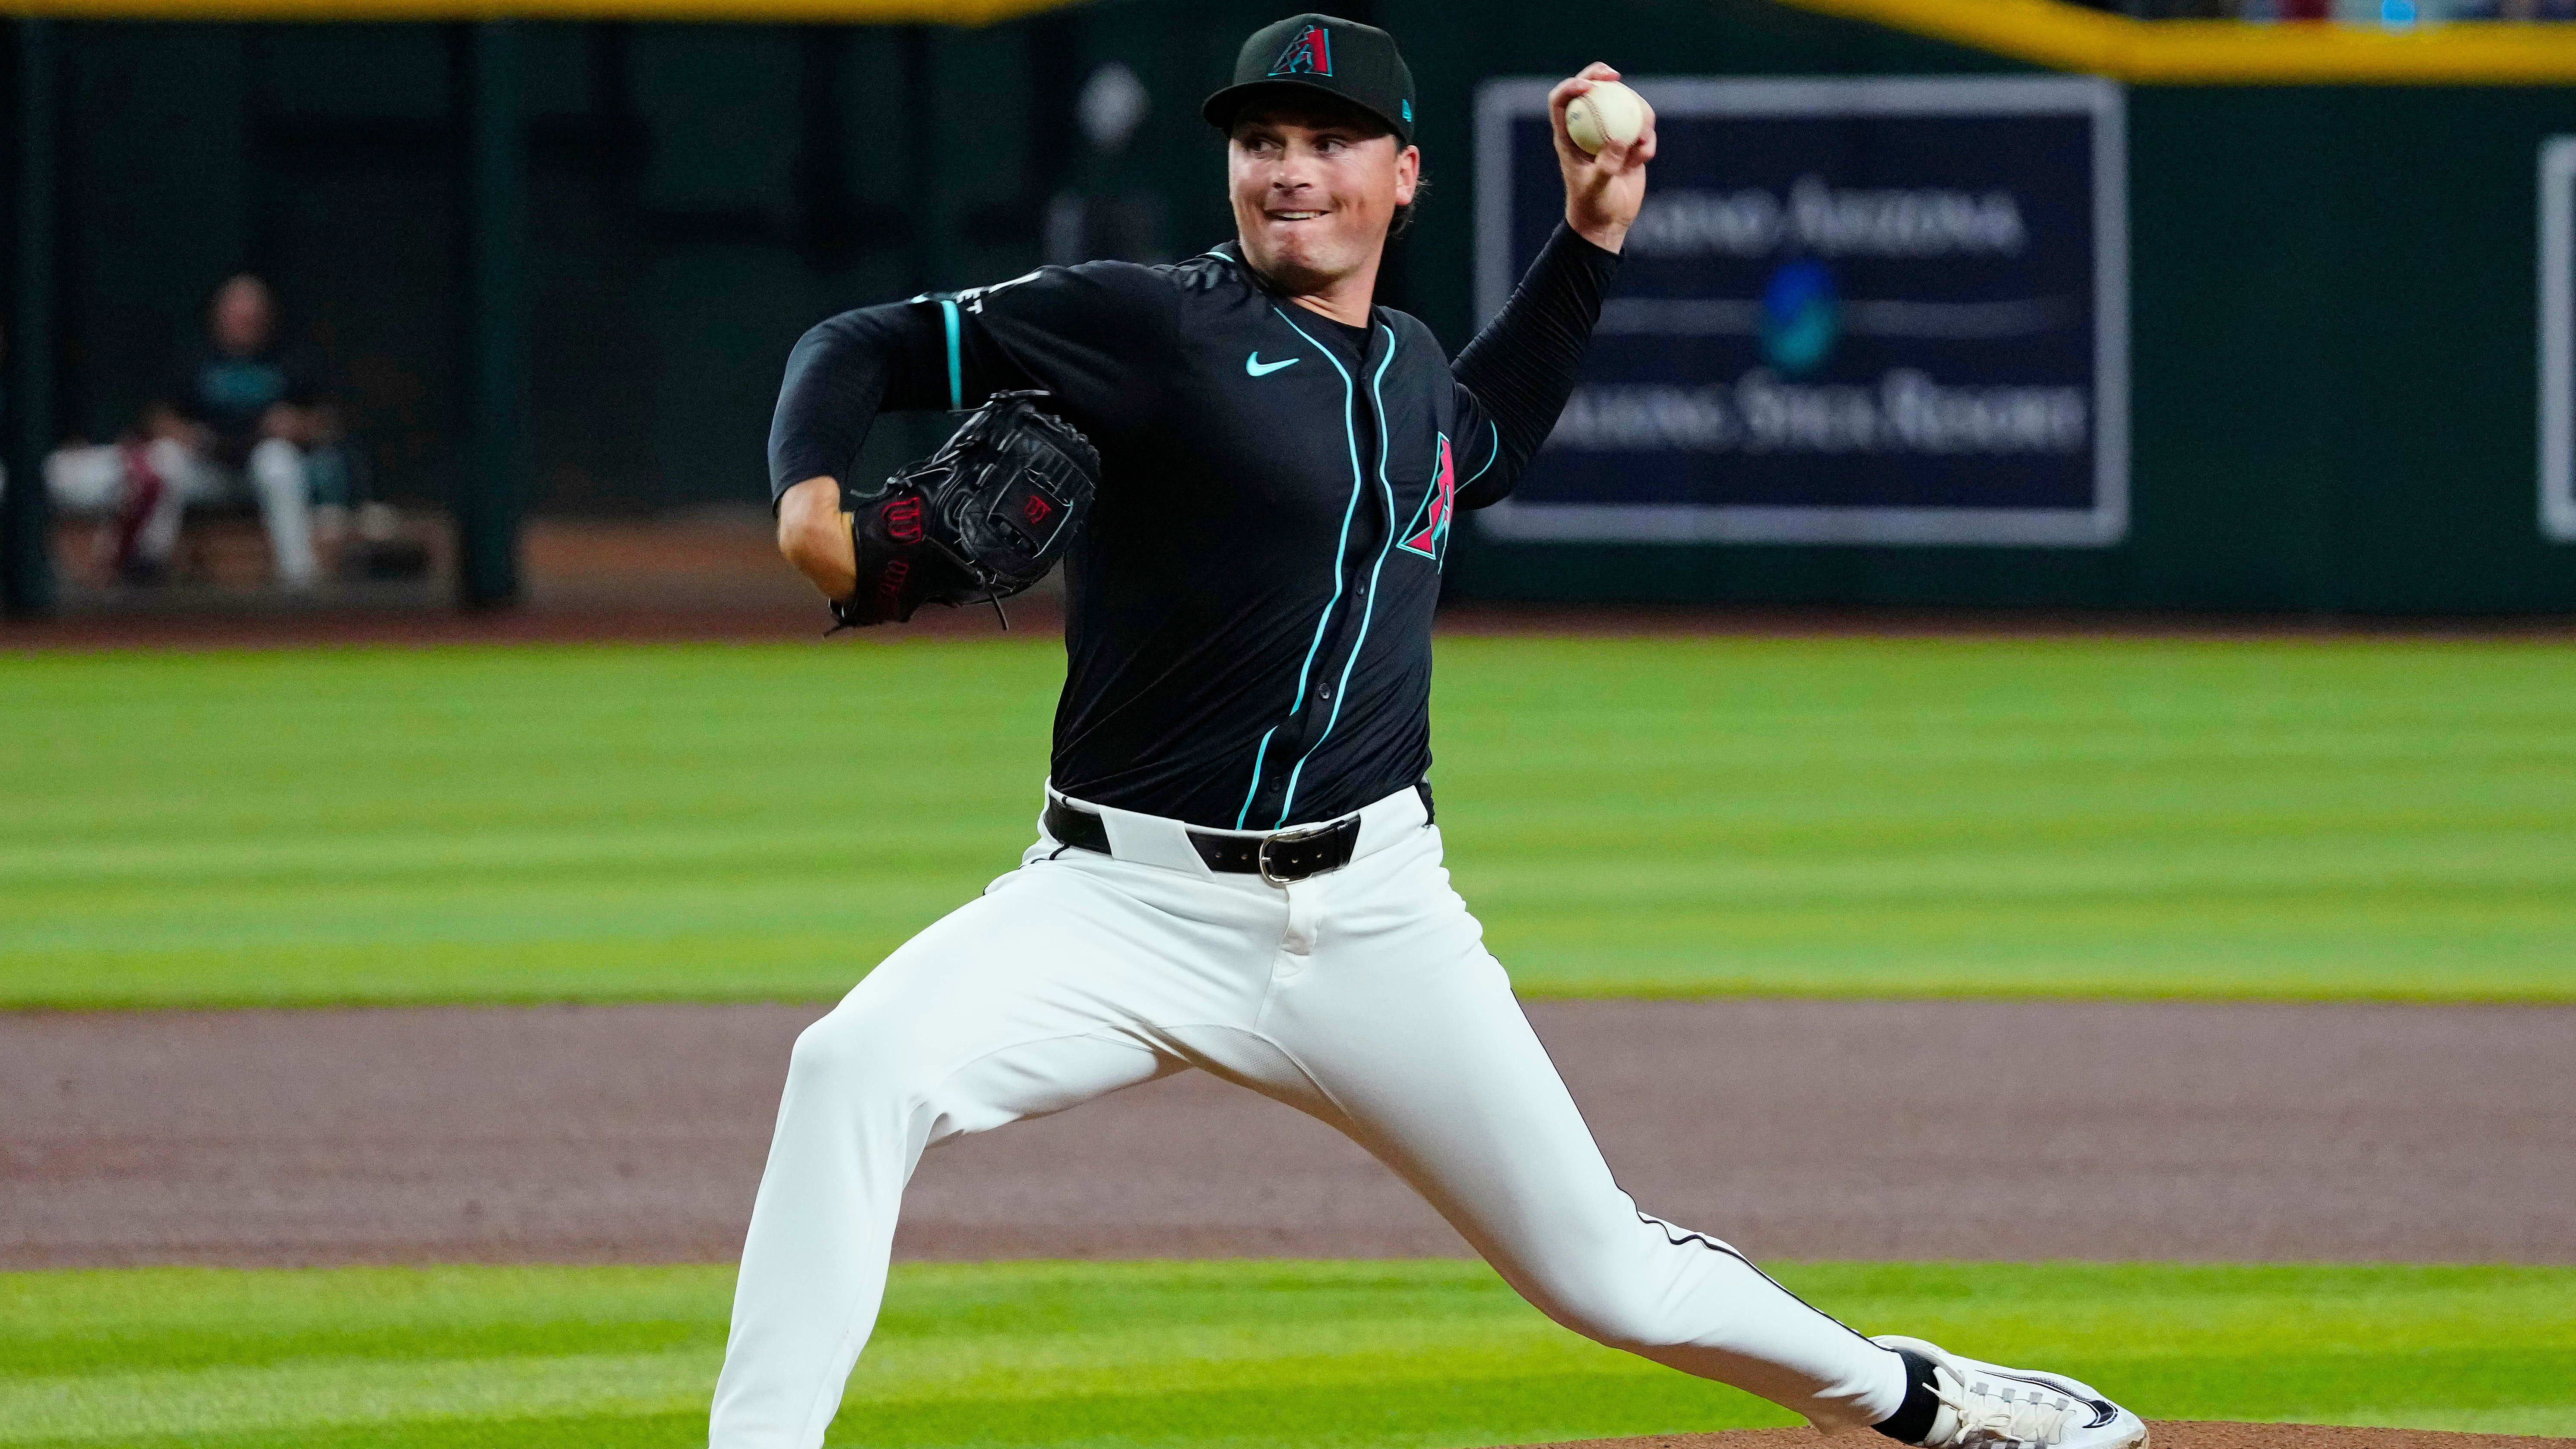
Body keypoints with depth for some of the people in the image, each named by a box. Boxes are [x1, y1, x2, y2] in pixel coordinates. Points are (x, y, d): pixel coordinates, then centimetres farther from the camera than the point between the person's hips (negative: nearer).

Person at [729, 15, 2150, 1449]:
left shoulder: (1413, 371, 12)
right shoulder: (1152, 325, -6)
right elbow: (866, 349, -5)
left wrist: (1592, 238, 28)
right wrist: (810, 497, -26)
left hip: (1377, 915, 4)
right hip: (1133, 900, -4)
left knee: (1606, 1271, 8)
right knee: (860, 1065, -31)